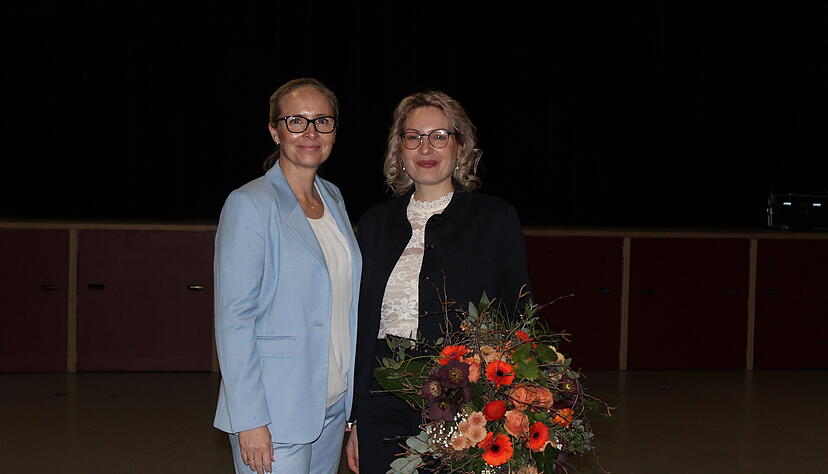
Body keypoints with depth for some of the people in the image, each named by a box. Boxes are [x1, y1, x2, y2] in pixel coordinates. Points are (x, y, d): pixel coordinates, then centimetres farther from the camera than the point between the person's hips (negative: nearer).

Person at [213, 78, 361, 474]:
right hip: (276, 415, -7)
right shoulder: (249, 205, -12)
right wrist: (249, 420, -18)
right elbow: (233, 319, -15)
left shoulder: (333, 198, 10)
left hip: (334, 407, 7)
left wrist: (350, 398, 14)